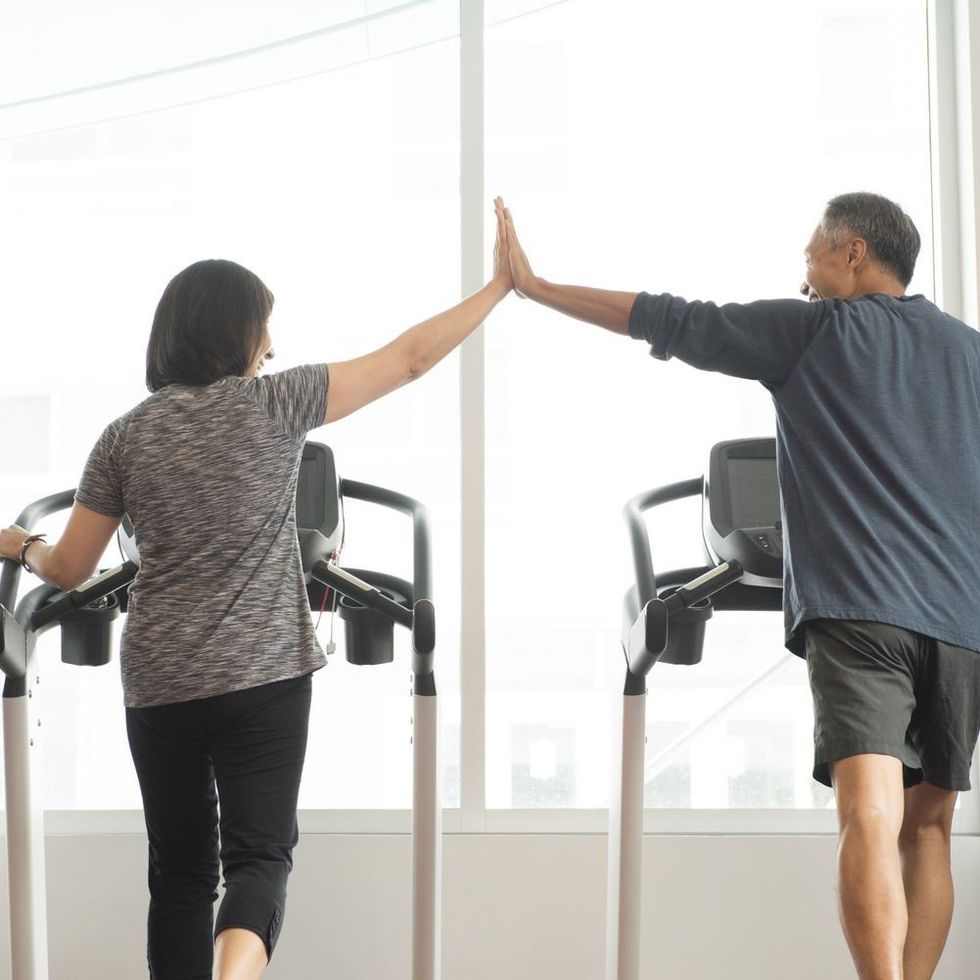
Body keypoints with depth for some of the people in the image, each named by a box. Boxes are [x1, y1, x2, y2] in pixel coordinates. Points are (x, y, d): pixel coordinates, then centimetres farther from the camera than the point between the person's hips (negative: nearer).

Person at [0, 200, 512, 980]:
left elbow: (68, 571, 8)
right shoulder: (274, 404, -4)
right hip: (264, 676, -3)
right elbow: (408, 359, -1)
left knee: (180, 868, 13)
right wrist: (501, 285, 7)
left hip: (159, 683, 3)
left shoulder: (127, 437, 4)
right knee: (260, 853, -3)